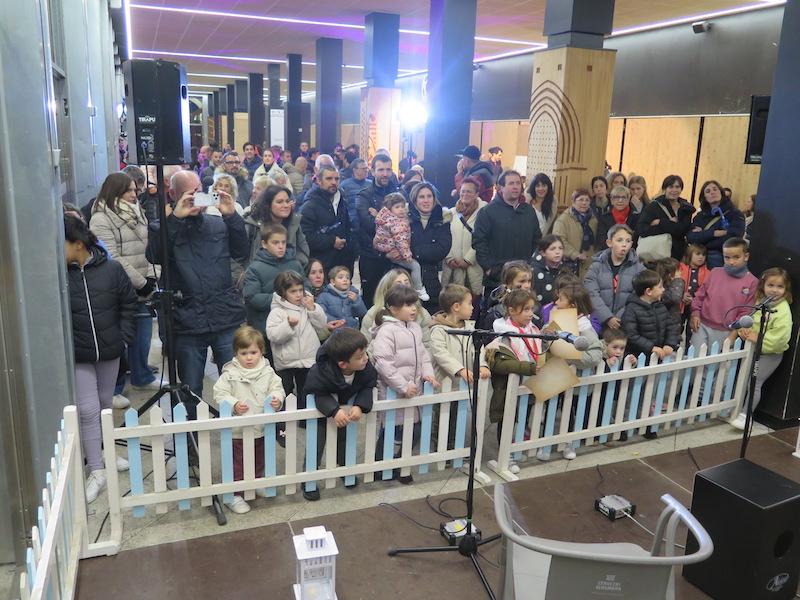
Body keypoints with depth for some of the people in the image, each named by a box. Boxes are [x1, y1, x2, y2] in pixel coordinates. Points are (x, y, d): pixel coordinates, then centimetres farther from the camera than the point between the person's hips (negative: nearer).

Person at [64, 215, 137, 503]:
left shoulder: (111, 268, -8)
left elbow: (128, 303, 2)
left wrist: (125, 336, -3)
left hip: (110, 349, 2)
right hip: (78, 355, -2)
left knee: (105, 404, 18)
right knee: (88, 410, -2)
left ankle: (103, 452, 38)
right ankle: (97, 471, 9)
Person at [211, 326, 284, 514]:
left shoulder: (268, 372, -2)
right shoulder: (229, 374, -12)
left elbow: (277, 388, 3)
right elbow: (220, 395, -12)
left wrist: (277, 400, -18)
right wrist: (234, 405, -27)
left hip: (262, 429, 4)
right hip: (238, 430, -4)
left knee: (259, 461, 23)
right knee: (237, 464, 4)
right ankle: (233, 495, 16)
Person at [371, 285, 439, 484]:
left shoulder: (415, 328, 9)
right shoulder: (386, 331, -17)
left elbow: (423, 354, 16)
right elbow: (383, 363, -23)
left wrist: (428, 373, -1)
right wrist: (403, 386, -20)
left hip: (413, 390, 8)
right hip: (392, 392, -8)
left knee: (414, 430, 13)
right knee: (390, 432, 3)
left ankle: (398, 466, 32)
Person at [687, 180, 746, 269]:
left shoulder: (736, 214, 1)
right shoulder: (701, 216, 10)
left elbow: (732, 239, -15)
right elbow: (690, 237, -5)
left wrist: (702, 235, -7)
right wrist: (715, 233, -15)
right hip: (701, 258, 3)